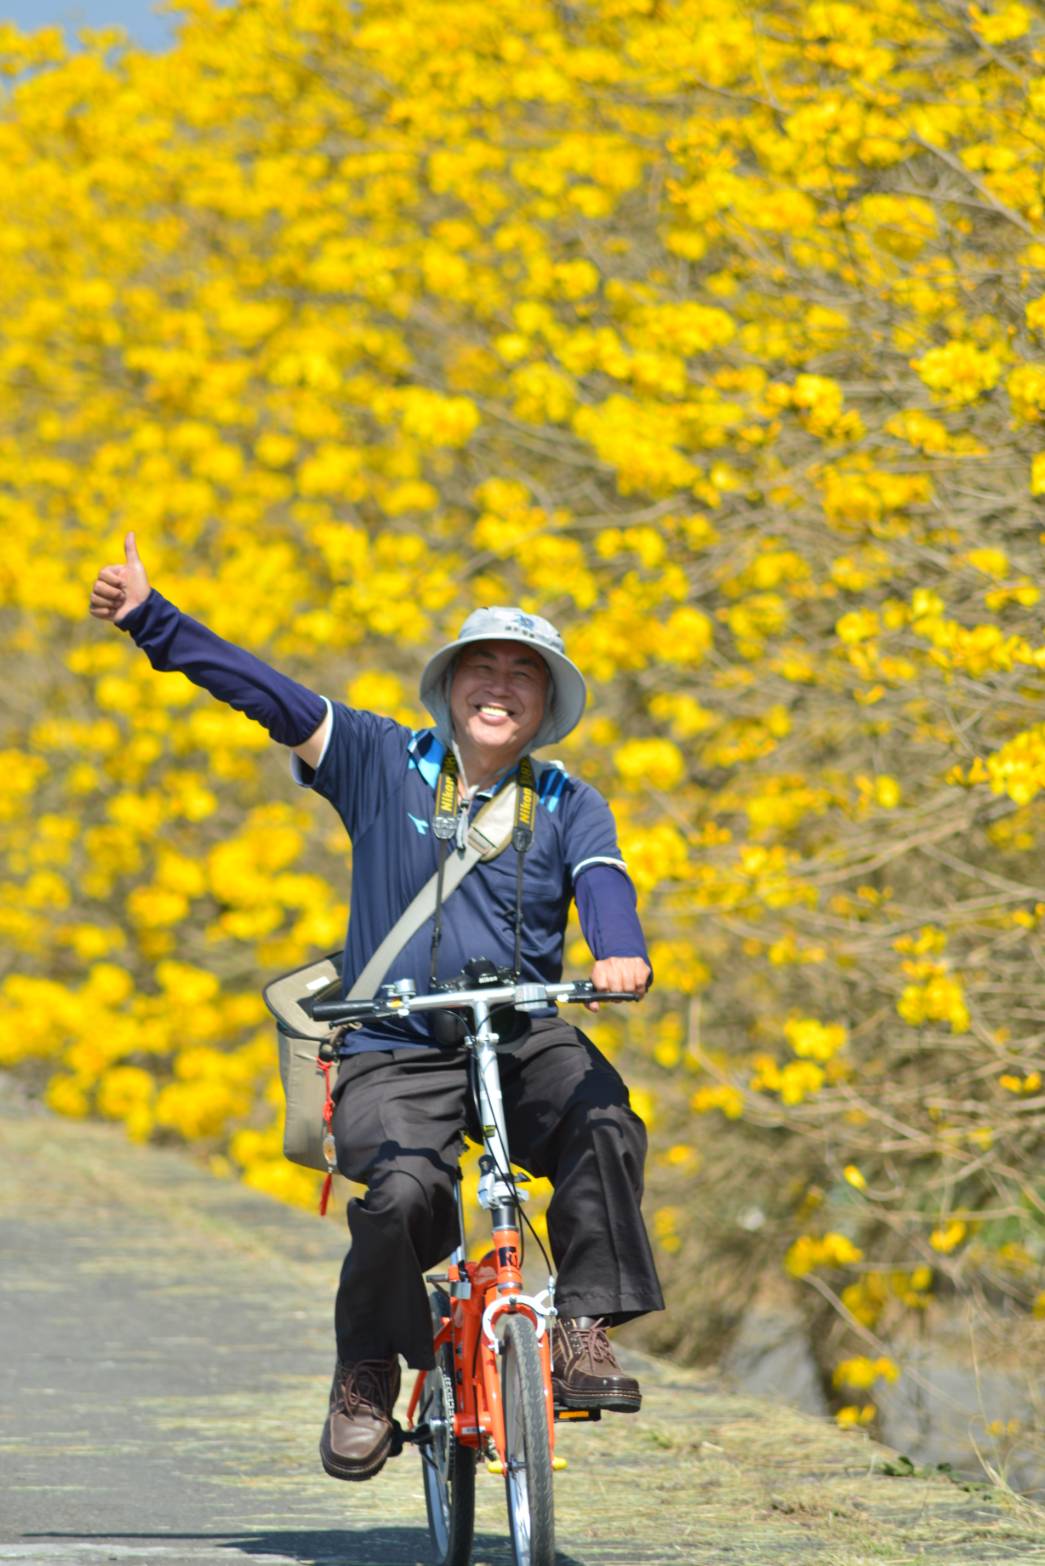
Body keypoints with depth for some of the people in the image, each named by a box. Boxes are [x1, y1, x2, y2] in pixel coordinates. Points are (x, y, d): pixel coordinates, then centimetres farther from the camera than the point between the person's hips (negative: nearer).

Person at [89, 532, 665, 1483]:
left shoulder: (567, 805, 8)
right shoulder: (380, 763, 5)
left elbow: (600, 879, -11)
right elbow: (267, 694, 0)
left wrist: (620, 953, -34)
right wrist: (149, 618, -7)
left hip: (523, 1044, 1)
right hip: (396, 1054, -1)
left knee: (600, 1115, -31)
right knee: (405, 1191, -29)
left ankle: (585, 1326, -20)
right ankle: (368, 1371, -4)